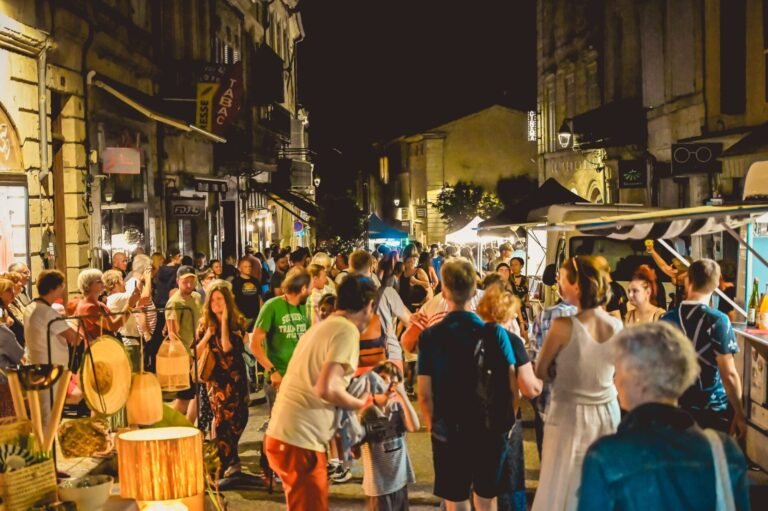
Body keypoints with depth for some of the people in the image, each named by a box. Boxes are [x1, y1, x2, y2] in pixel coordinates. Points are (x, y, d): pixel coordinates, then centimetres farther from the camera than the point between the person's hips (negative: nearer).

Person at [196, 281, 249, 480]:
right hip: (215, 378, 2)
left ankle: (228, 460, 18)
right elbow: (197, 353, 1)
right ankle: (229, 463, 7)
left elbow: (227, 347, -23)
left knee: (238, 418, 0)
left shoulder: (236, 323, -7)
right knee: (222, 419, -1)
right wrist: (207, 335, -13)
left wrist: (224, 320, -20)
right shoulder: (205, 324, 3)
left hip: (235, 377, -2)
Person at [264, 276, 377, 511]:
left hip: (283, 433, 9)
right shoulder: (348, 330, -12)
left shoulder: (323, 326, 16)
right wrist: (359, 403, -6)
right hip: (299, 441, -9)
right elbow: (326, 389, -22)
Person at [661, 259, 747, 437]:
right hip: (714, 409, -3)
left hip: (676, 408, 4)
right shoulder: (718, 321, -15)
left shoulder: (667, 319, -2)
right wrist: (739, 413, -6)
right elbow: (729, 374, -17)